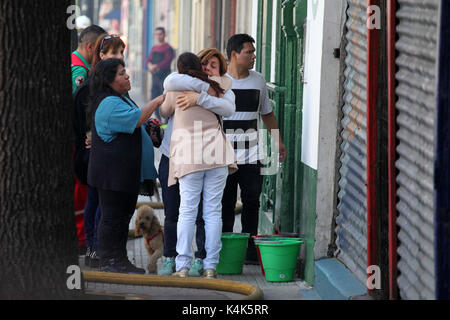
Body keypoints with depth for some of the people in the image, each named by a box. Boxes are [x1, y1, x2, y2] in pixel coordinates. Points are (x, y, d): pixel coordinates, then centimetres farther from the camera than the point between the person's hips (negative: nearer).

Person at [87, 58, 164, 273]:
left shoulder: (122, 99, 18)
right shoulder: (109, 104, -17)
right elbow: (136, 119, -26)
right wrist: (156, 102, -17)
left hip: (127, 171, 11)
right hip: (112, 173, -11)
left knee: (124, 215, 13)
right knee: (112, 217, -6)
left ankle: (120, 260, 18)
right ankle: (108, 262, -1)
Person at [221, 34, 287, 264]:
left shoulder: (258, 81, 12)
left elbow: (267, 114, 23)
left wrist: (278, 141, 17)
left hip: (251, 154, 3)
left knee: (252, 201, 1)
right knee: (225, 202, -1)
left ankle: (249, 250, 6)